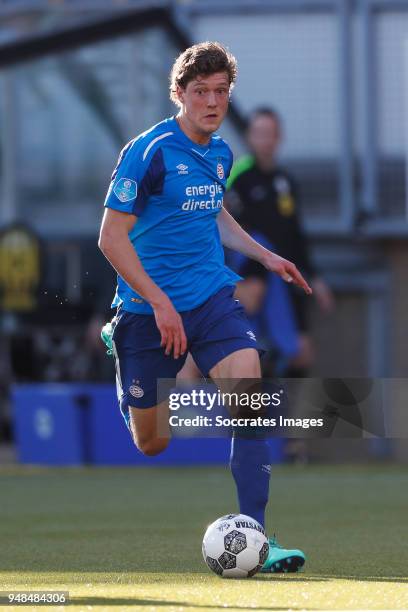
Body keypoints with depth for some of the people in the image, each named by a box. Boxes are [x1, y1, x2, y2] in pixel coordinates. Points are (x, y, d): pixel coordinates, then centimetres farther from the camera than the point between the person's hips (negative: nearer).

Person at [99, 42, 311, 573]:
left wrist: (265, 256, 21)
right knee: (151, 444, 7)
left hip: (212, 297, 5)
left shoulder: (221, 153, 7)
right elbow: (112, 237, -16)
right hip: (148, 306, -4)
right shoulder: (149, 151, -15)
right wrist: (159, 302, -20)